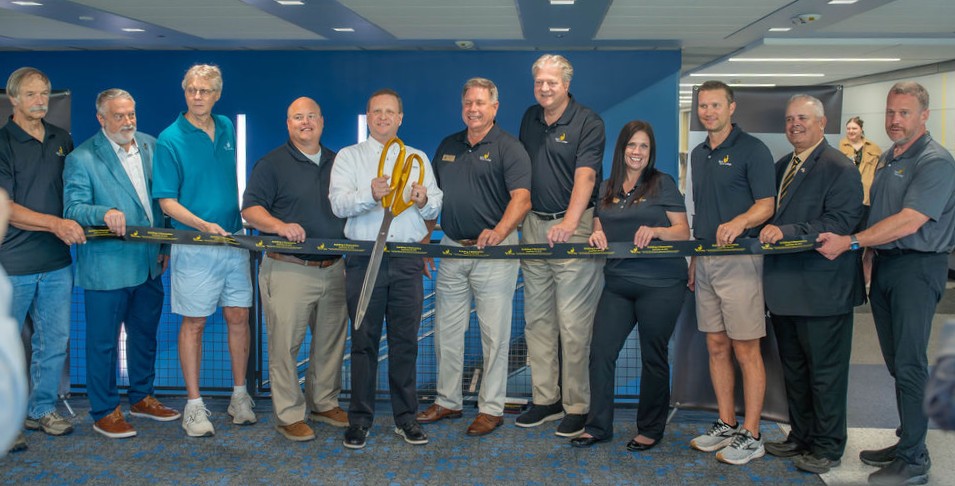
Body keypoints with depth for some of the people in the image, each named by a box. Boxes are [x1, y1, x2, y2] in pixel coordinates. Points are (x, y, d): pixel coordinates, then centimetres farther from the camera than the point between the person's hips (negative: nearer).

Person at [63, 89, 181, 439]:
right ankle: (104, 412, 18)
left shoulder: (151, 146, 6)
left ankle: (141, 397, 35)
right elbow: (73, 207, -14)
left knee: (145, 334, 18)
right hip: (106, 268, -6)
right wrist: (105, 213, -33)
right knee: (103, 341, 4)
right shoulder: (82, 158, -10)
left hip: (149, 263, 6)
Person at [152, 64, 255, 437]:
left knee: (238, 316, 8)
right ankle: (194, 405, 10)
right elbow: (166, 201, -9)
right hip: (194, 245, -5)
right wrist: (204, 225, -23)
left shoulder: (226, 129, 8)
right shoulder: (170, 139, -8)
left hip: (234, 239, 5)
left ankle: (240, 395, 20)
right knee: (194, 322, 1)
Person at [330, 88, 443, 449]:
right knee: (364, 340, 0)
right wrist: (370, 194, -25)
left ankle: (406, 418, 13)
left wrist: (424, 201, -14)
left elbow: (436, 206, 9)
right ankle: (360, 419, 9)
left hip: (408, 260, 2)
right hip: (364, 258, -2)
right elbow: (338, 203, -6)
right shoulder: (349, 156, 9)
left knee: (406, 340, 4)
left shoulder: (418, 158, 17)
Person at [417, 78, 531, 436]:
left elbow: (522, 198, -15)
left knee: (494, 333, 0)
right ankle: (448, 401, 23)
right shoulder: (448, 146, 14)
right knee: (446, 330, 10)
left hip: (493, 252, -6)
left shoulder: (508, 148, -4)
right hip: (451, 248, 6)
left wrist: (499, 231, -32)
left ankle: (491, 408, 10)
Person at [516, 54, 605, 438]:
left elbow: (585, 176, -20)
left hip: (574, 227, -7)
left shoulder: (588, 123, -7)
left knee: (573, 323, -5)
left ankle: (577, 406, 5)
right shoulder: (530, 118, 13)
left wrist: (570, 222, -35)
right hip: (534, 226, 7)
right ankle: (545, 399, 20)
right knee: (537, 318, 10)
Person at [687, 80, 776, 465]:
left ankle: (750, 436, 5)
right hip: (705, 261, 7)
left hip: (739, 260, -7)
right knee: (716, 347, 11)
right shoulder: (698, 155, 16)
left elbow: (766, 205, -11)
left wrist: (738, 222, -30)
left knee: (746, 351, -3)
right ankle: (726, 425, 21)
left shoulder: (751, 149, -6)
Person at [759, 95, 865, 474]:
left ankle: (827, 447, 16)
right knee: (794, 368, 18)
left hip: (821, 289, -8)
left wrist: (786, 231, -27)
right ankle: (801, 437, 32)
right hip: (785, 287, 9)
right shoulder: (782, 166, 15)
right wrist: (767, 231, -2)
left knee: (825, 371, 3)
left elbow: (842, 223, -22)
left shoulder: (839, 168, -12)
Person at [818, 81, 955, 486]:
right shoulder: (887, 158, 15)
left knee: (909, 363, -6)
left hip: (917, 269, -8)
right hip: (883, 265, 8)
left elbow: (908, 222, -22)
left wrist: (850, 242, -23)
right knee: (895, 362, 13)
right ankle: (907, 441, 25)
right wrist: (868, 250, 10)